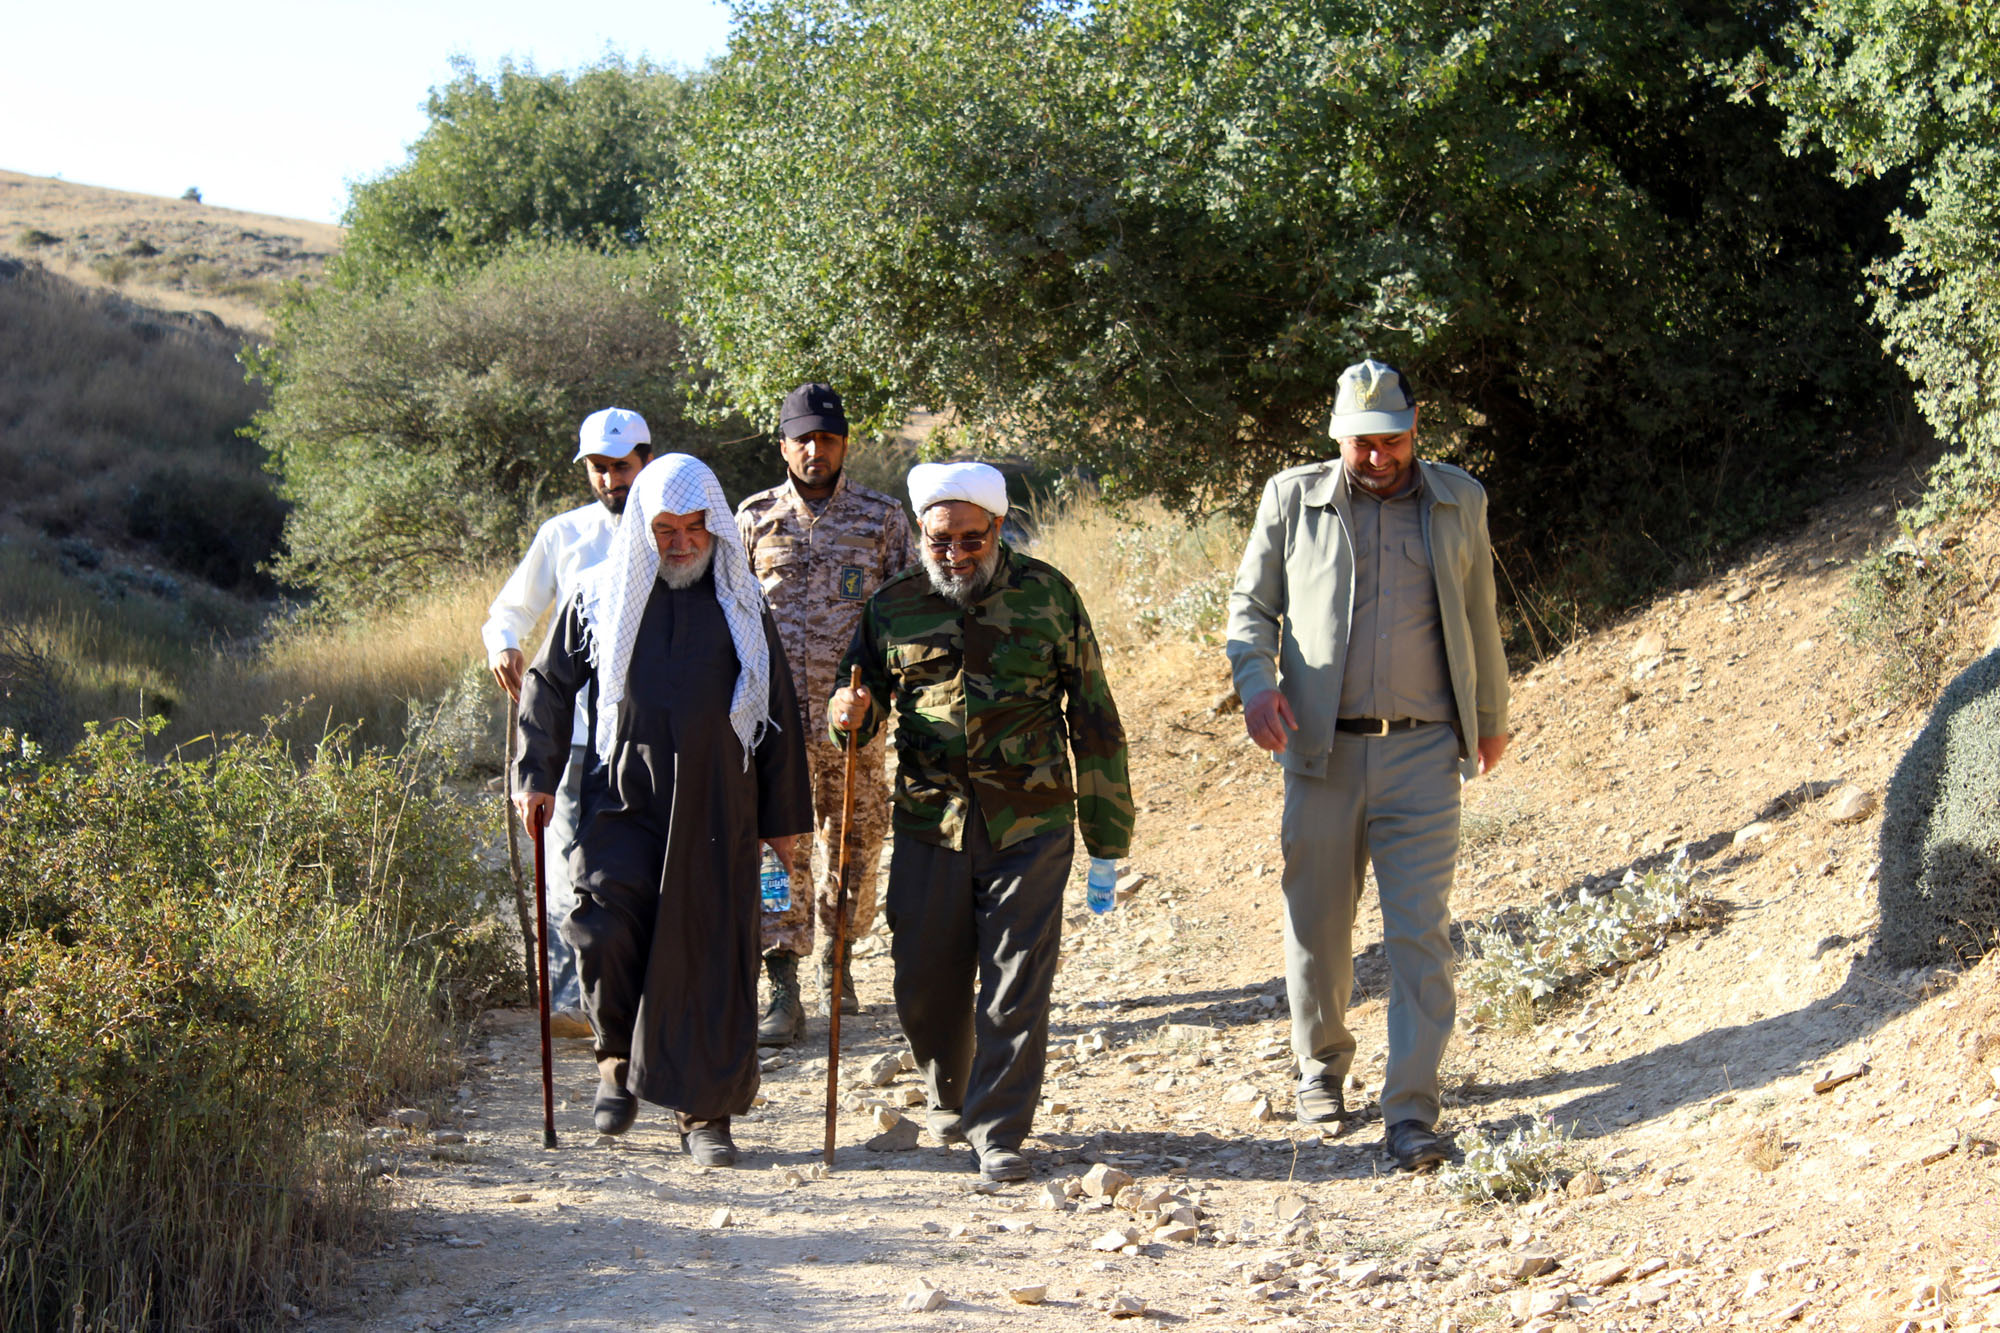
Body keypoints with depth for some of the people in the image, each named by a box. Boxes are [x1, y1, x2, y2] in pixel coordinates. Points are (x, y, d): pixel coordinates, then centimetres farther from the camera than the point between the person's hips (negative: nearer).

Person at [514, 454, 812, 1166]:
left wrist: (785, 815, 11)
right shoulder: (600, 599, 5)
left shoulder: (742, 605, 8)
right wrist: (535, 776, 3)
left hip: (716, 812, 1)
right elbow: (547, 686, 14)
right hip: (621, 801, -1)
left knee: (708, 955, -1)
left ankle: (705, 1113, 11)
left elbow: (777, 715, 13)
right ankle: (619, 1059, 9)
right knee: (604, 924, -18)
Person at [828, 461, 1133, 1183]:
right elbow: (862, 689, 18)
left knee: (1015, 983, -3)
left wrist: (1107, 823, 7)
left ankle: (998, 1130, 7)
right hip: (929, 826, 2)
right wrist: (848, 712, -8)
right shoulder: (895, 605, 5)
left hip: (1030, 827, -2)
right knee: (925, 984, 8)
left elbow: (1091, 713, 6)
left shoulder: (1047, 596, 0)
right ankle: (950, 1099, 33)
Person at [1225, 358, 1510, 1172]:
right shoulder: (1292, 499, 4)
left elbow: (1479, 618, 19)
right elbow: (1250, 603, 9)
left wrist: (1491, 716, 26)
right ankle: (1321, 1064, 34)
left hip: (1423, 752, 0)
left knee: (1420, 930, -8)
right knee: (1316, 922, 10)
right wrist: (1255, 682, -9)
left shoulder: (1459, 502, 9)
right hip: (1321, 749, 0)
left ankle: (1411, 1112, -5)